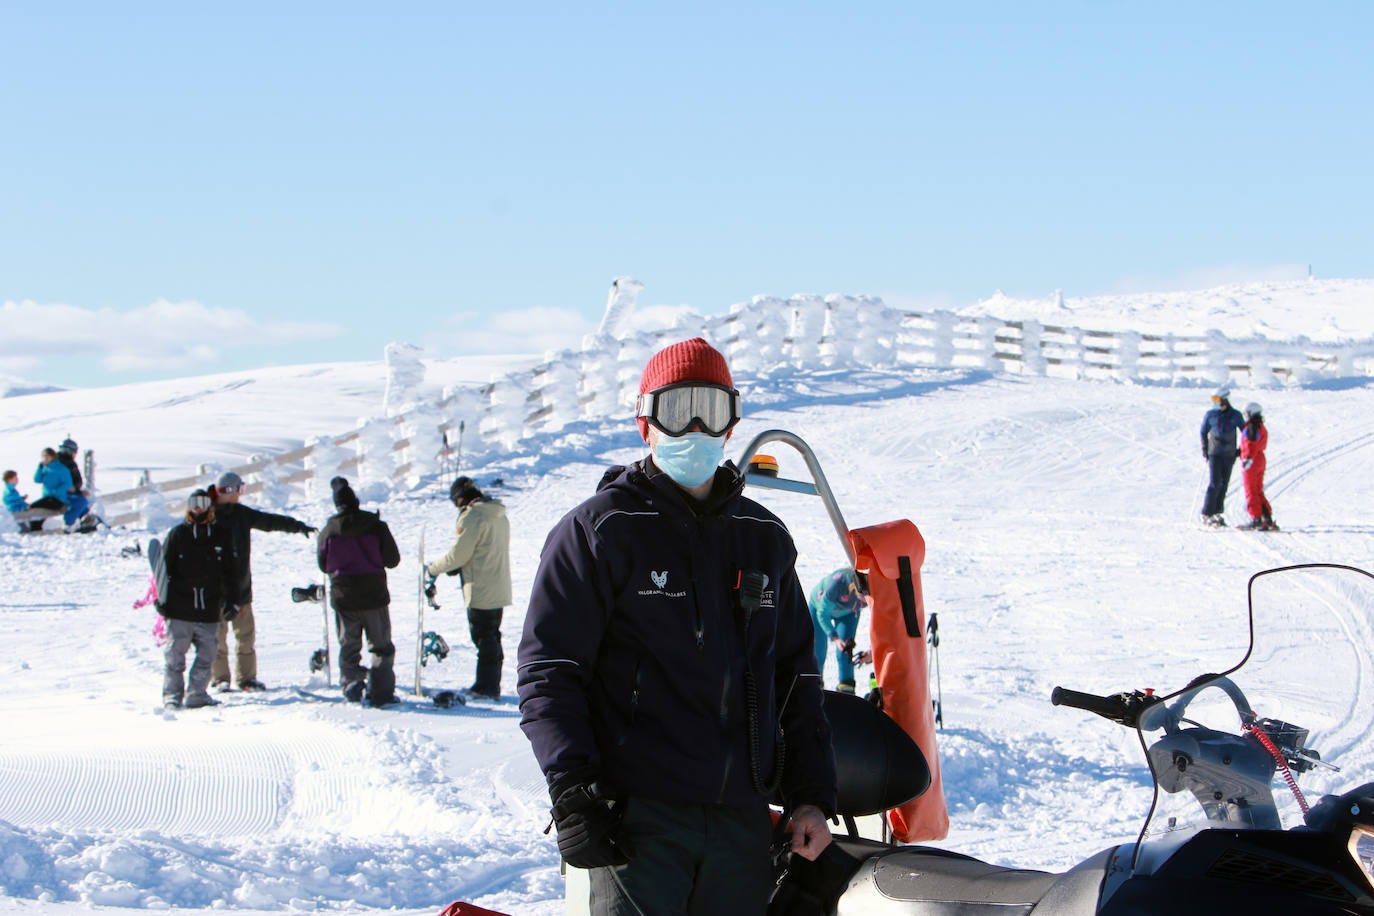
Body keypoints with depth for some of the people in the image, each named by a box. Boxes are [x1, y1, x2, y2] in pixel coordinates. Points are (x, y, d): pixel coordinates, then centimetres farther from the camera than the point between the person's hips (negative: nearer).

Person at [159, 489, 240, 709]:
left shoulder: (221, 536, 10)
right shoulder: (177, 535, 4)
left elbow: (230, 572, 15)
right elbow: (163, 569, 6)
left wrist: (229, 601, 10)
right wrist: (161, 598, -1)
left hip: (209, 611, 2)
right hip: (180, 610, -2)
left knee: (206, 655, 3)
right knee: (174, 655, -3)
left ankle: (197, 694, 12)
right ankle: (172, 695, 3)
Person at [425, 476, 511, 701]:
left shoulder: (472, 517, -16)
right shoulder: (500, 516, 12)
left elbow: (458, 554, -15)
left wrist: (433, 569, 0)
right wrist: (458, 568, 17)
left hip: (480, 590, -9)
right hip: (499, 591, 9)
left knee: (483, 637, -2)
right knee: (492, 636, 15)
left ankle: (486, 687, 1)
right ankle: (491, 685, 21)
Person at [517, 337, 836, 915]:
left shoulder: (765, 539, 17)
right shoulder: (598, 531, 2)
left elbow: (796, 675, 21)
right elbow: (547, 670, -2)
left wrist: (811, 796, 13)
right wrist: (573, 791, -13)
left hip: (742, 822, 5)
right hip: (637, 814, -5)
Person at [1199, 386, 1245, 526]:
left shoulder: (1235, 415, 1)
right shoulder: (1210, 415, 0)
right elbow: (1203, 432, 11)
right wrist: (1205, 450, 4)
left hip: (1229, 455, 2)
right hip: (1214, 454, -2)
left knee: (1224, 484, 4)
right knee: (1215, 483, -13)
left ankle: (1217, 512, 13)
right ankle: (1206, 514, -12)